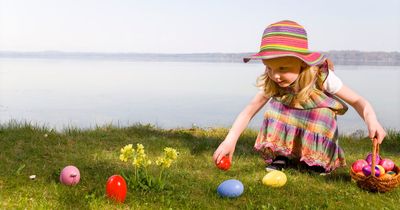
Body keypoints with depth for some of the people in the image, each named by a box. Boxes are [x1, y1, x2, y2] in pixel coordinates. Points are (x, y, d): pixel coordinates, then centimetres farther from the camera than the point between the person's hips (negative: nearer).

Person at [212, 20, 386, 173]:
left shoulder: (323, 76, -32)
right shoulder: (271, 83, -25)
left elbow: (357, 101, -27)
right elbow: (249, 111, -27)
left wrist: (371, 119, -48)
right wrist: (230, 140, -40)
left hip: (319, 125, -2)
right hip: (288, 124, 2)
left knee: (323, 112, -32)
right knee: (276, 107, -25)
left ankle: (319, 159, -13)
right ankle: (280, 155, -15)